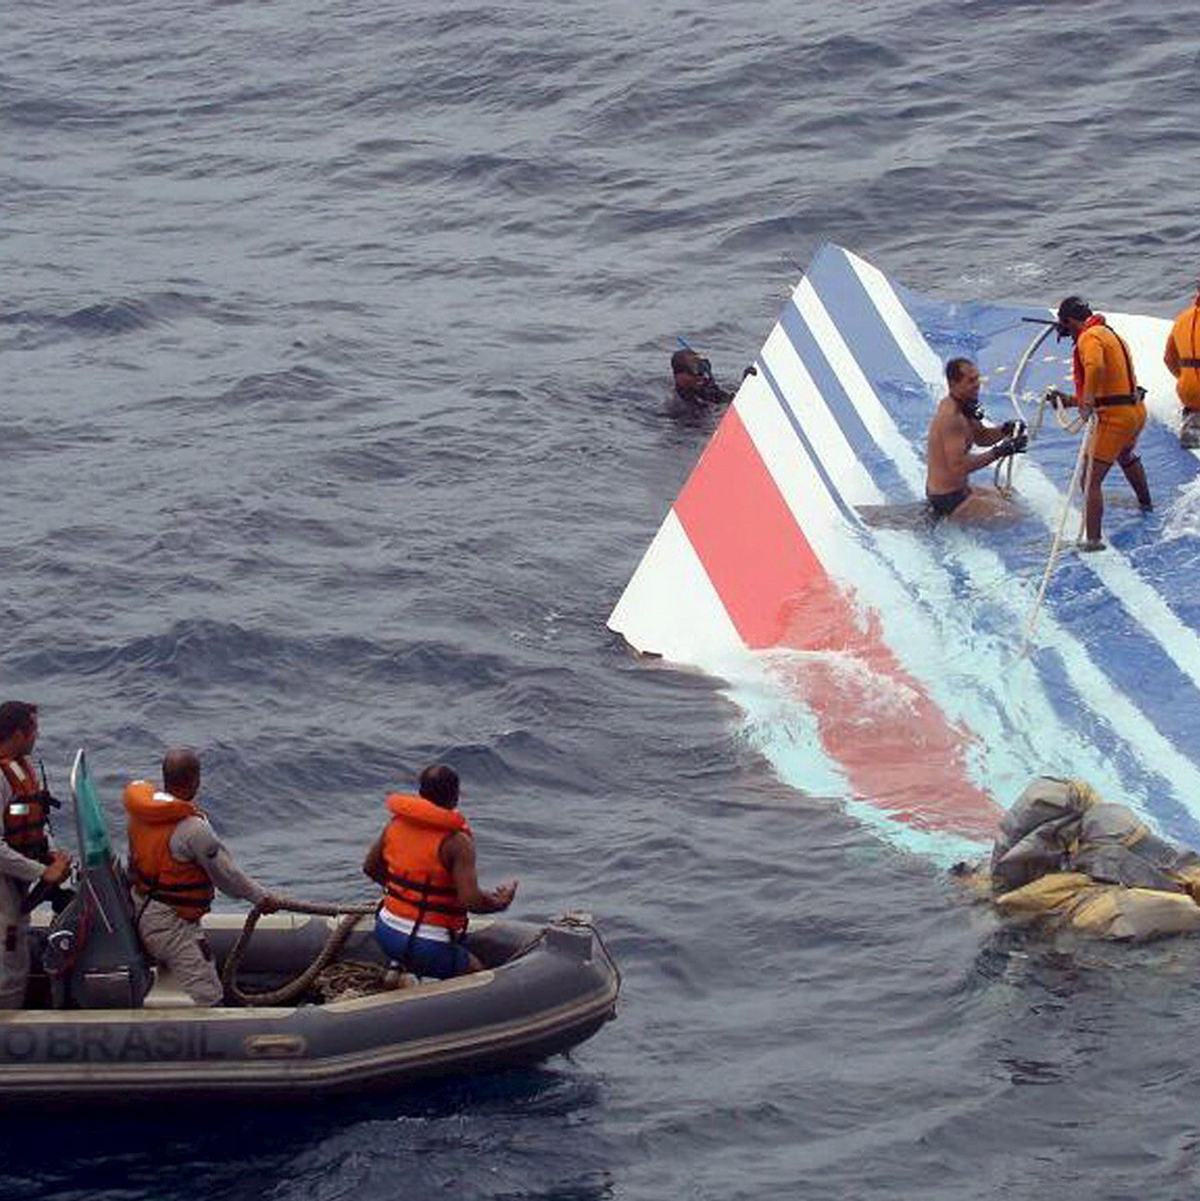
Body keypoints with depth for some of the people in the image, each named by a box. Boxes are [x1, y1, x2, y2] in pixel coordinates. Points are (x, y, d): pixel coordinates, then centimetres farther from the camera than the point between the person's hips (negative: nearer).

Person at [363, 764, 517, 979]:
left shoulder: (396, 823, 2)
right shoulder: (456, 842, -18)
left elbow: (371, 868, 16)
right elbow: (471, 900, -24)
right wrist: (500, 903, -4)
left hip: (386, 932, 7)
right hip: (427, 947, -7)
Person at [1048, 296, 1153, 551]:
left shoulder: (1089, 337, -11)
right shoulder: (1111, 335, 20)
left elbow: (1095, 367, -36)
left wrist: (1087, 399, -38)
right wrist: (1071, 401, 24)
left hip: (1114, 416, -10)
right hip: (1137, 412, 10)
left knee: (1091, 479, -11)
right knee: (1127, 456, 40)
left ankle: (1092, 539, -19)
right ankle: (1145, 503, 61)